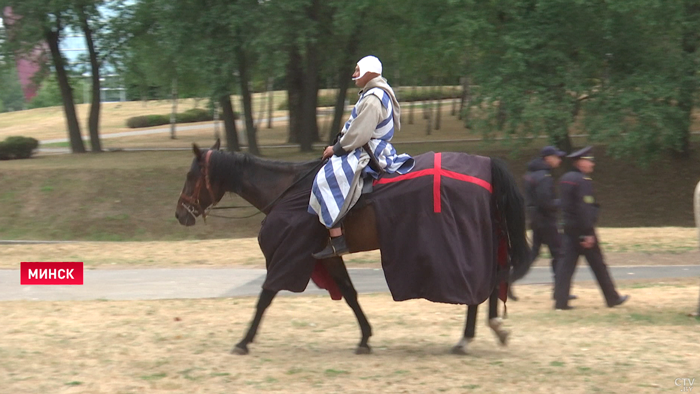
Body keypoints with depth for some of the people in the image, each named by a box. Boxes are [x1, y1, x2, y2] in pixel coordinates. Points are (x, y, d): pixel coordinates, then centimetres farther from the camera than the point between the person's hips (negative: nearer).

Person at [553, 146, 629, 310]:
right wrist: (588, 233, -21)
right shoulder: (583, 181, -16)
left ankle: (561, 300, -5)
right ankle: (612, 298, 15)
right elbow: (584, 208, -22)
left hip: (569, 229, 8)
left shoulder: (565, 179, 11)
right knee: (598, 264, 4)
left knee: (566, 263, 3)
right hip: (583, 229, -8)